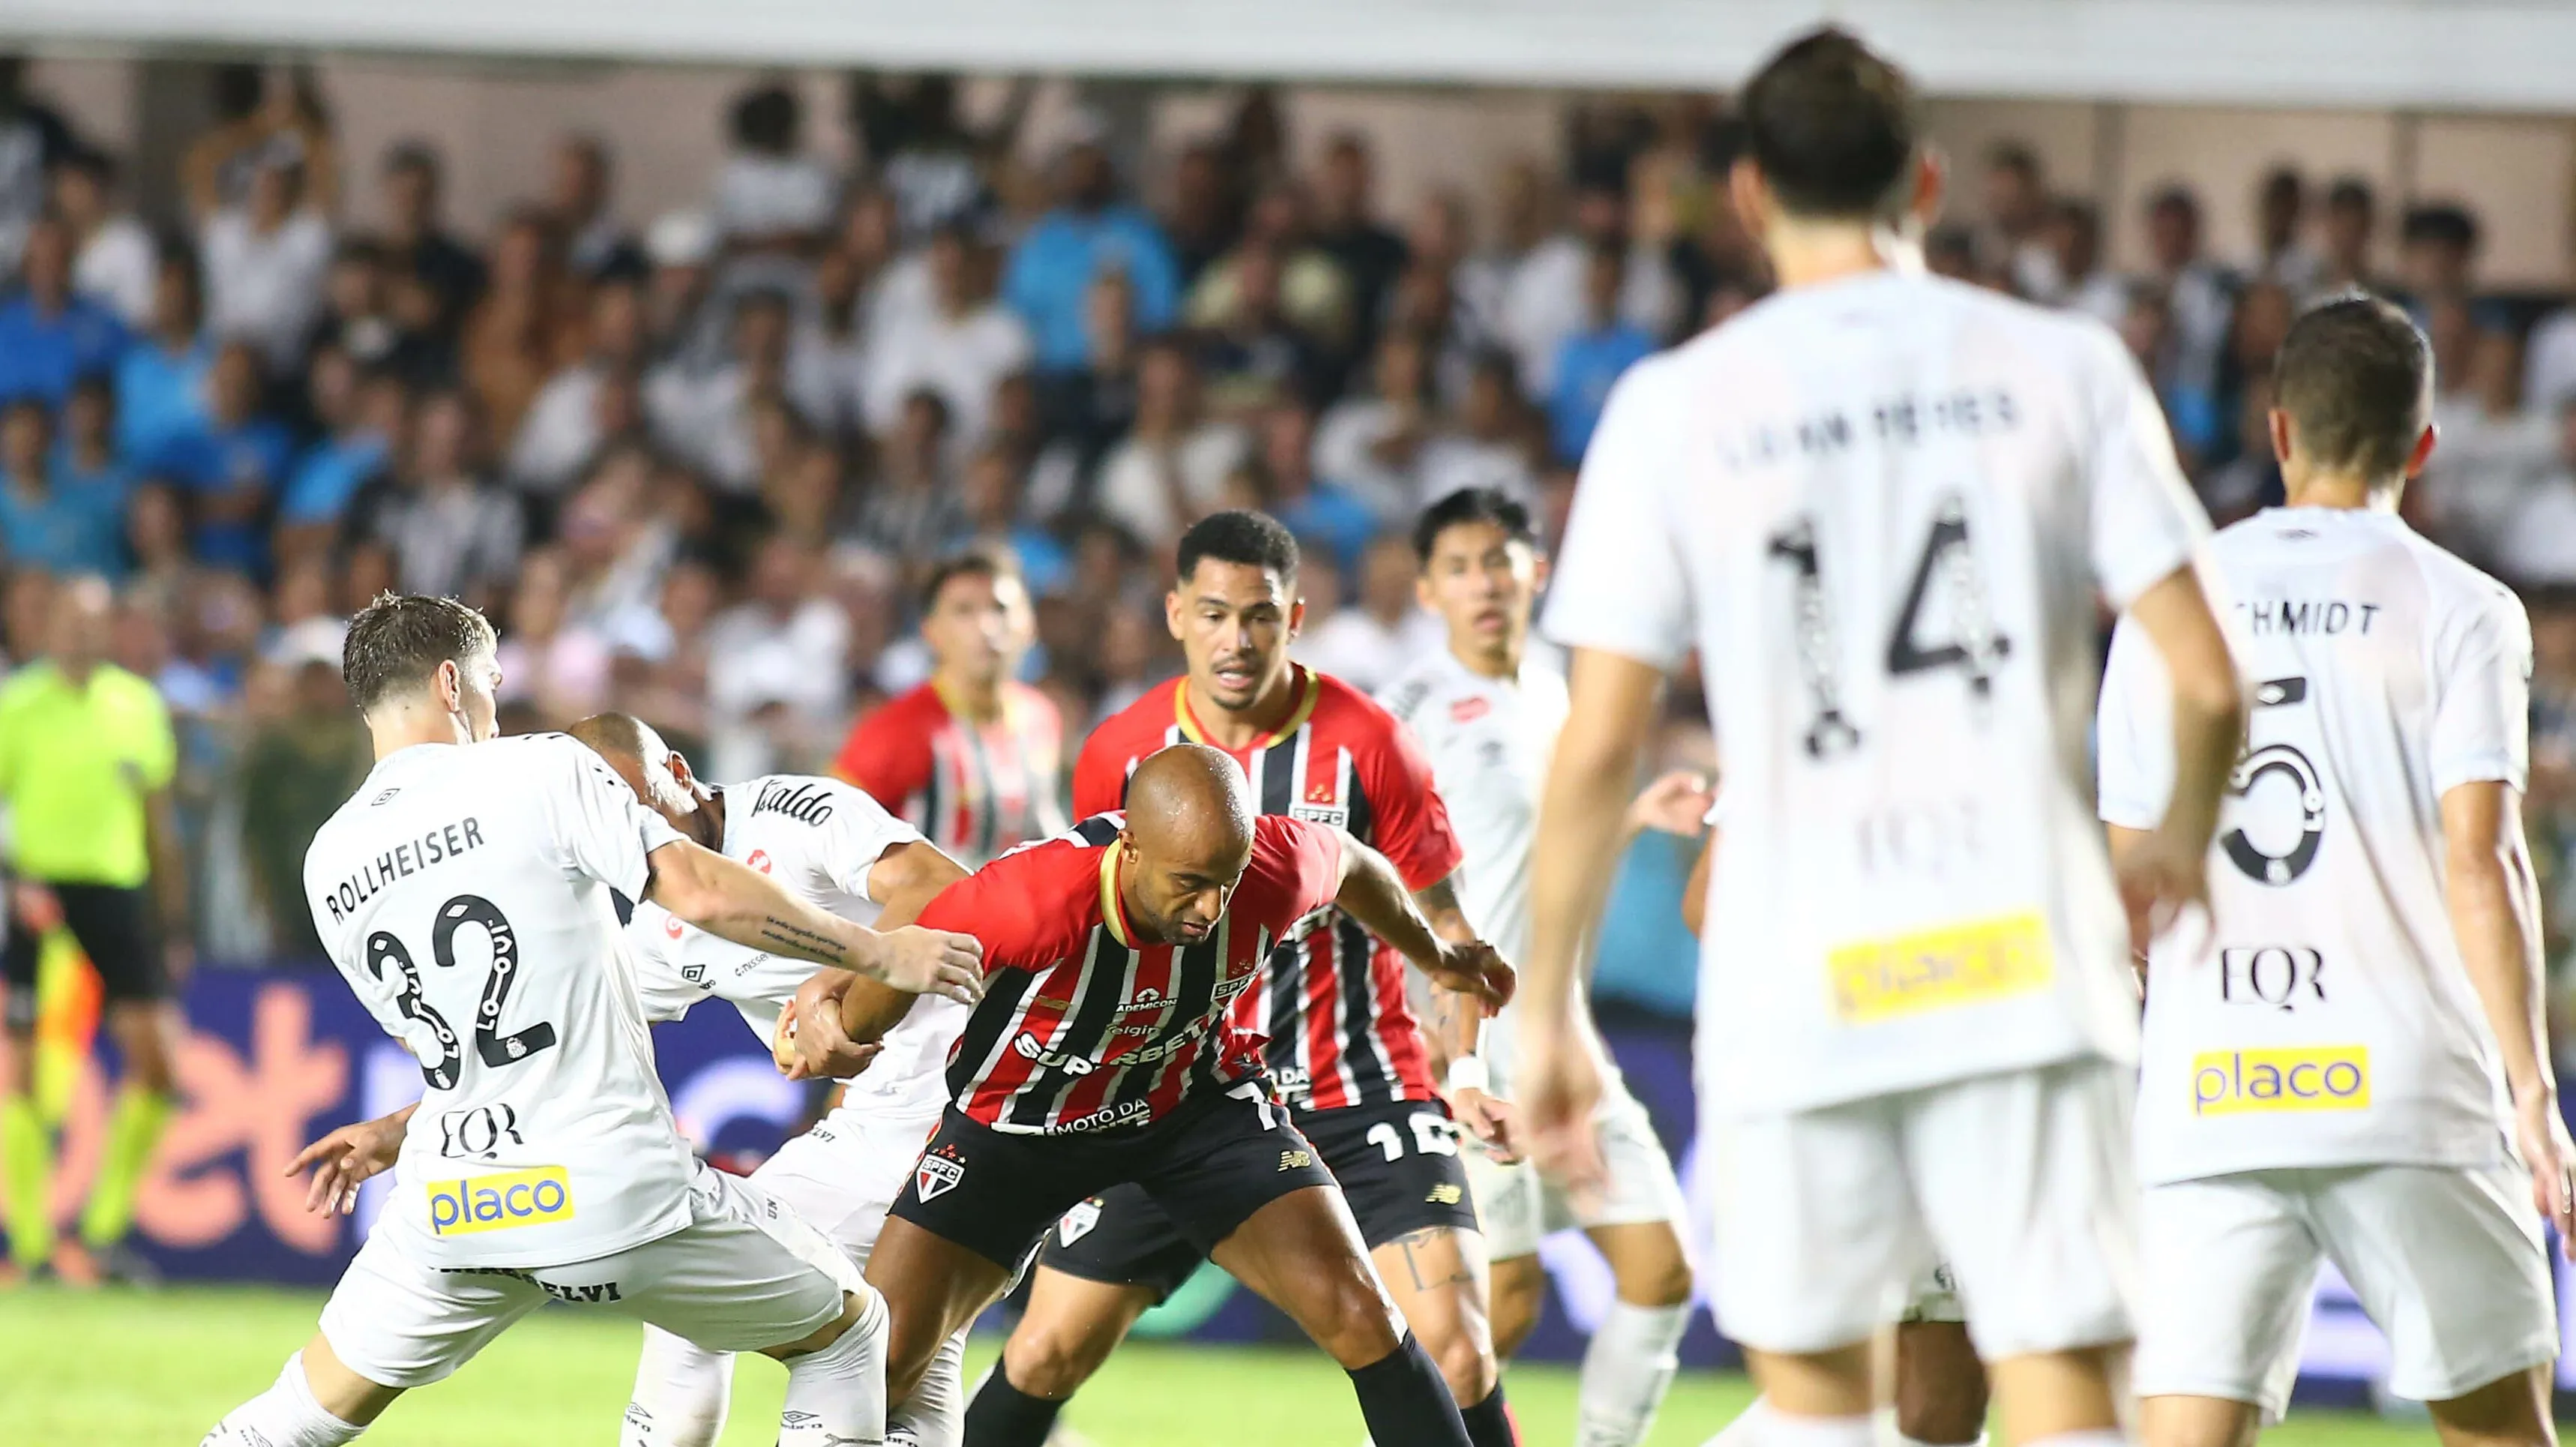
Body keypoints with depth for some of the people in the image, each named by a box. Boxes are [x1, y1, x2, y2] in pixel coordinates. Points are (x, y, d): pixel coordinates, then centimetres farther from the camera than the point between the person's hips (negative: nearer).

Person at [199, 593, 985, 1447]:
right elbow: (704, 895, -14)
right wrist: (878, 957, -4)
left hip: (452, 1210, 4)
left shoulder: (329, 863, 9)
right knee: (847, 1330, 17)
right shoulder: (542, 770, -6)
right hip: (617, 1186, -4)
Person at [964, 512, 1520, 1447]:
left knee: (1456, 1357, -19)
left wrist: (1467, 1069, -16)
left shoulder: (1366, 744, -8)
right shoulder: (1119, 754, -1)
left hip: (1360, 1100, -2)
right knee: (1046, 1352, -2)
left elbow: (1441, 924, -2)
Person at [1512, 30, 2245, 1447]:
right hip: (2024, 959, 0)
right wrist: (2178, 848, 21)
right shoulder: (2064, 365, 3)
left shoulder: (1675, 404, 2)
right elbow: (2207, 679, 0)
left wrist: (1544, 1008, 9)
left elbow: (1597, 748, -1)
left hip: (1796, 990, 0)